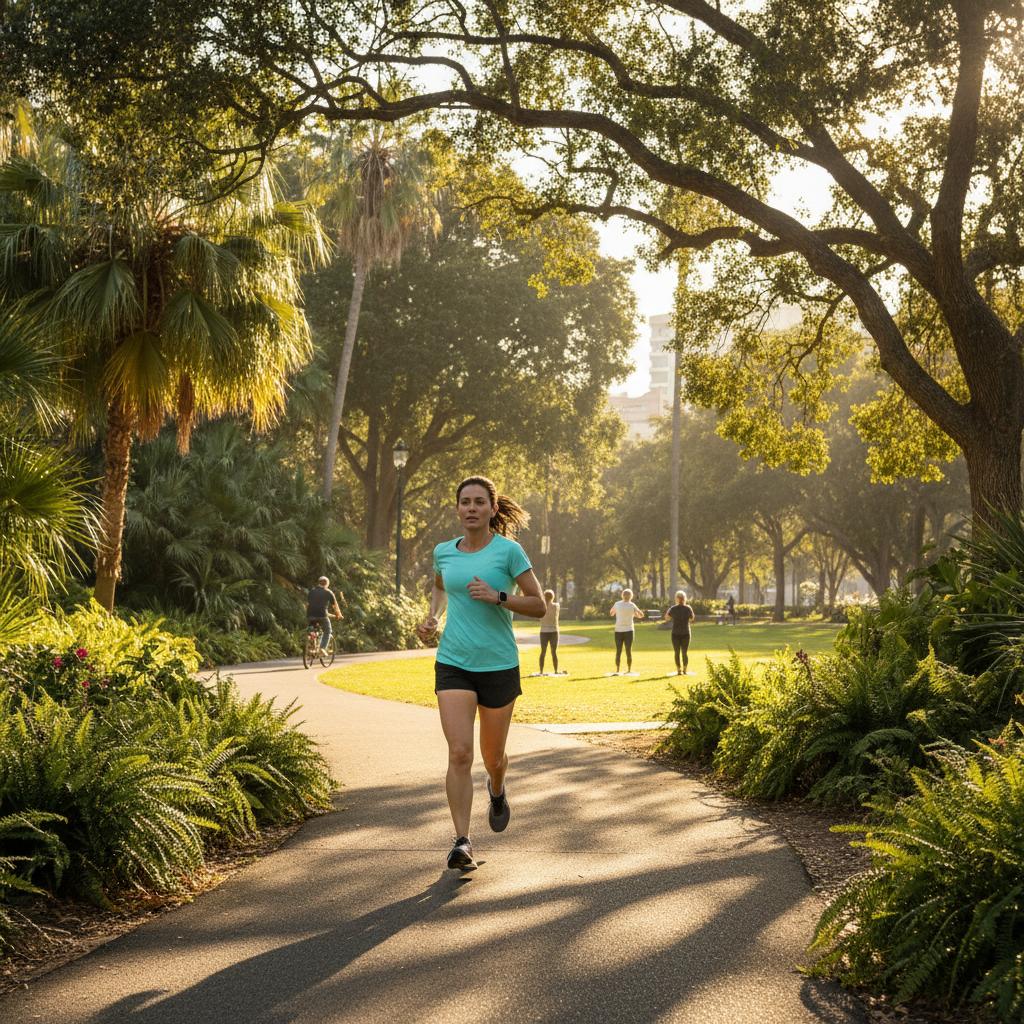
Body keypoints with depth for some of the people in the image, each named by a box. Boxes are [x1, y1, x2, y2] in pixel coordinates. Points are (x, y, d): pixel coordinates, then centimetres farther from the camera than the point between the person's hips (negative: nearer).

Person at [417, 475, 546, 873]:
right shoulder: (444, 551, 5)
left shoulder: (509, 550, -6)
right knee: (460, 753, -14)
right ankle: (462, 842, -11)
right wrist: (433, 615, 9)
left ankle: (497, 790, 47)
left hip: (499, 666, -1)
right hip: (453, 664, 2)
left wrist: (498, 596, -19)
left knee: (492, 757, 11)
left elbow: (539, 605, -5)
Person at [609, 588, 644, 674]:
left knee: (618, 651, 6)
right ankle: (629, 670, 5)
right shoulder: (632, 605, -4)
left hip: (618, 631, 1)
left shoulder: (617, 604, 0)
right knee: (629, 651, 5)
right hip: (628, 631, -1)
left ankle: (617, 670, 4)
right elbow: (641, 615, 5)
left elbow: (611, 613, 17)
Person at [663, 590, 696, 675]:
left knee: (677, 653, 7)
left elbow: (666, 617, 3)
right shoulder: (688, 608, -4)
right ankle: (685, 670, 5)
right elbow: (691, 619, 11)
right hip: (686, 633, 1)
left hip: (675, 633, -1)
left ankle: (679, 670, 3)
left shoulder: (673, 608, -7)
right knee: (685, 653, 9)